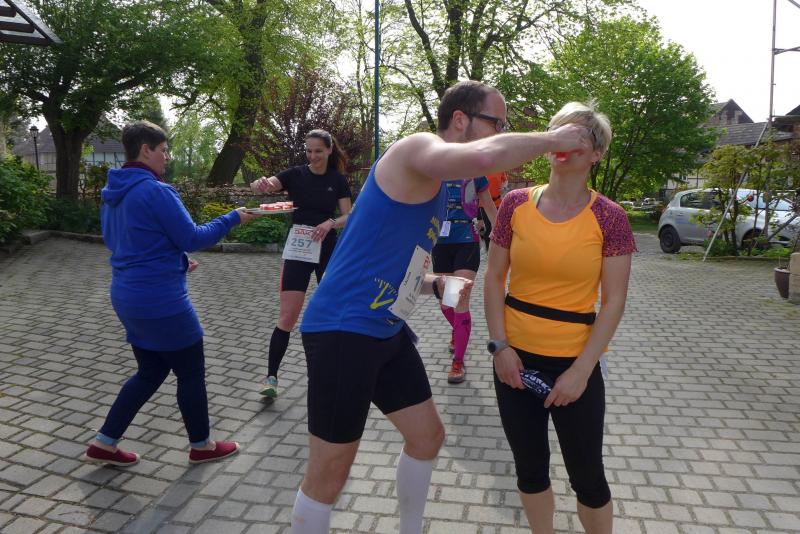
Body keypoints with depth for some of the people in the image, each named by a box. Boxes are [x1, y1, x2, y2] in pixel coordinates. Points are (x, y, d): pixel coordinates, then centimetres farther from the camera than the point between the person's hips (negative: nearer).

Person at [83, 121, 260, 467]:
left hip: (128, 296, 9)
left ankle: (104, 443, 24)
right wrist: (233, 219, -4)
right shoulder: (155, 191, -19)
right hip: (161, 299, -9)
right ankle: (201, 446, 24)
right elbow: (193, 239, -16)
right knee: (191, 372, 8)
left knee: (150, 372, 21)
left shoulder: (112, 194, 10)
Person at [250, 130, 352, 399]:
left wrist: (330, 223, -22)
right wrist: (260, 184, -42)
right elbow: (267, 185, -18)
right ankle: (271, 377, 3)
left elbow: (348, 217, -2)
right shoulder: (295, 174, -3)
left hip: (327, 252, 2)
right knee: (287, 317, -7)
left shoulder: (338, 180, 1)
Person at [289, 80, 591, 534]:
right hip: (342, 331, -10)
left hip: (388, 331, 10)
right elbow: (482, 158, -39)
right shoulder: (416, 149, -14)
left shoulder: (436, 186, 15)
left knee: (428, 436, 21)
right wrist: (551, 139, -20)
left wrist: (437, 285, 4)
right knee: (328, 476, 2)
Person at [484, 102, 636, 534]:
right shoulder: (516, 204, -2)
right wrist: (500, 347, -6)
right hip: (516, 358, 2)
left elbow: (614, 301, -7)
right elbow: (494, 279, 3)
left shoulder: (608, 217, -8)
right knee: (529, 467, 17)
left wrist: (581, 371, -12)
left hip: (574, 364, -2)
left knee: (587, 476, 12)